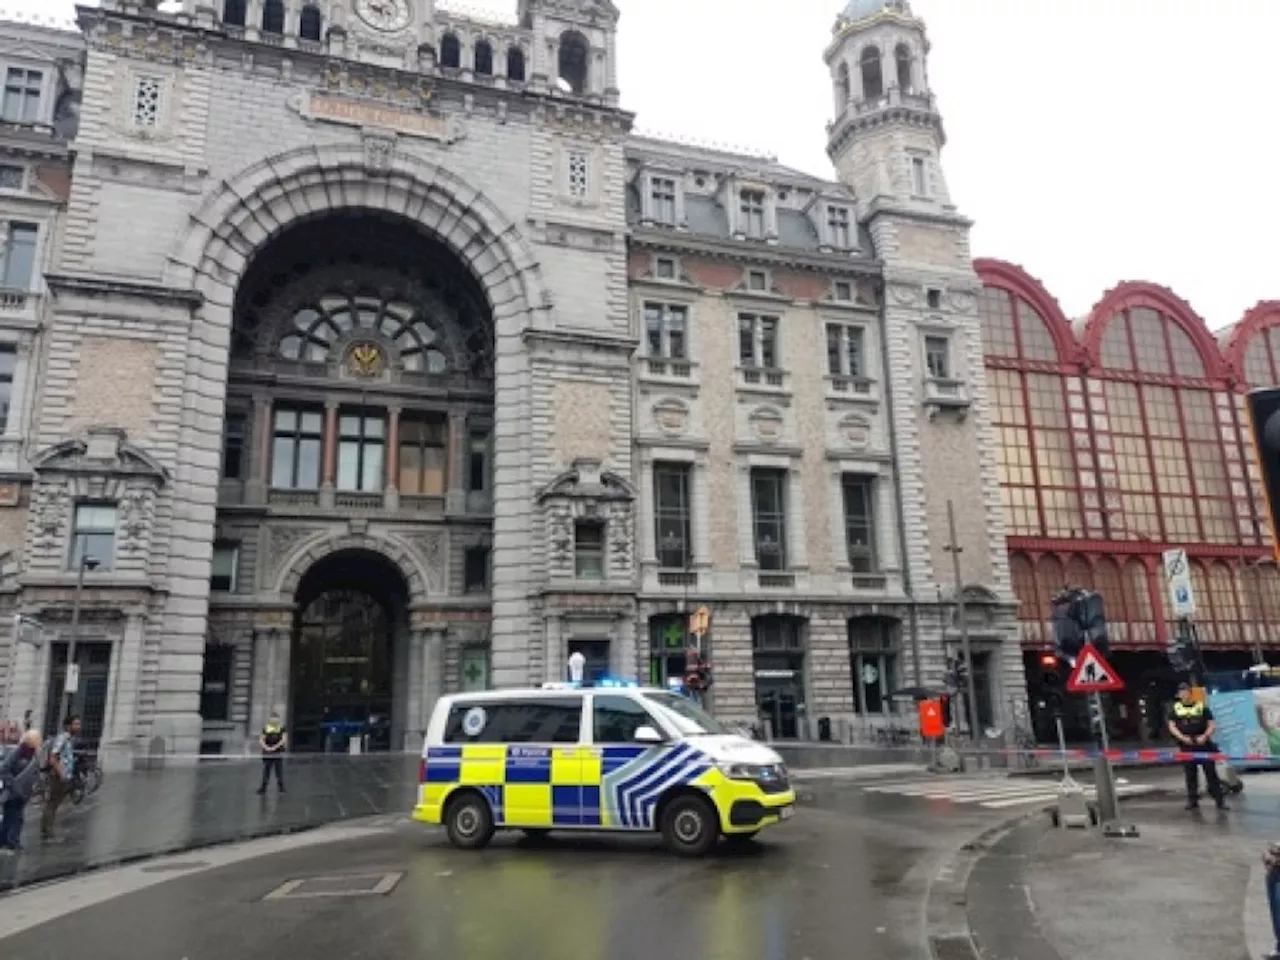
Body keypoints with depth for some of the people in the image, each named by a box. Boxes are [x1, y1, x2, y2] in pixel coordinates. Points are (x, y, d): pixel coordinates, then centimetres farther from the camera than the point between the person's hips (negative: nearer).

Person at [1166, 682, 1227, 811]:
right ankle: (1192, 800, 14)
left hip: (1204, 745, -2)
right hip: (1187, 746, 2)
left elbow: (1212, 725, 1)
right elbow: (1172, 726, 4)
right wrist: (1182, 737, -12)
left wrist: (1205, 736, -16)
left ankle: (1220, 799, 5)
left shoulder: (1202, 706, 2)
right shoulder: (1175, 708, 6)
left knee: (1211, 772, -1)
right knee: (1190, 774, 7)